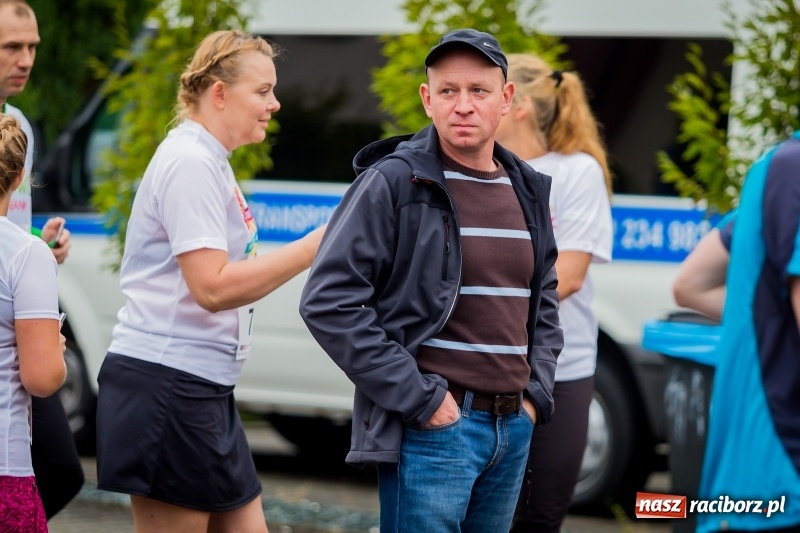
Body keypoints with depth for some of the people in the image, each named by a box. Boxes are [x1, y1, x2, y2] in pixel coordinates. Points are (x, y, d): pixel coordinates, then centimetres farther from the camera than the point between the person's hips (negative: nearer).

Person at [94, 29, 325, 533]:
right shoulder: (191, 163, -14)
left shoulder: (208, 161, 18)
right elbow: (212, 287, -22)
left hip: (204, 386, 10)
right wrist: (313, 246, -20)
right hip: (166, 383, -10)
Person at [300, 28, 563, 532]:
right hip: (432, 427, -6)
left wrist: (536, 394, 8)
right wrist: (419, 397, -15)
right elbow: (328, 302, -14)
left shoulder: (527, 191, 11)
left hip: (514, 429, 6)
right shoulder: (392, 183, -9)